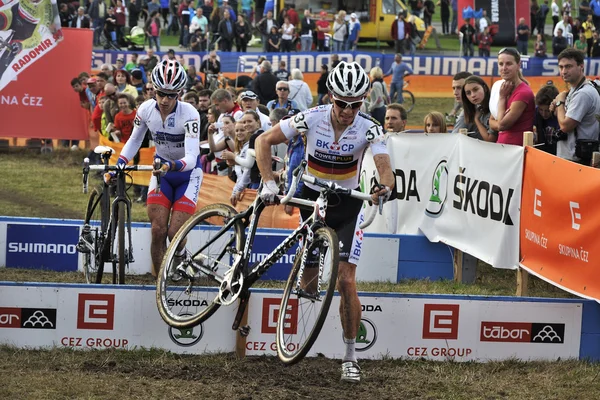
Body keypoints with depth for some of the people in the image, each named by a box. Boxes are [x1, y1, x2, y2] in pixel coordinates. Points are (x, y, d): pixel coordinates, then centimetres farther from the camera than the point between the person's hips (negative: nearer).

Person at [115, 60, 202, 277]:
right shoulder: (147, 109, -15)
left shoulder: (189, 114, -28)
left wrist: (171, 166, -53)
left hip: (188, 173, -3)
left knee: (175, 233, -13)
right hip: (161, 170, 3)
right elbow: (135, 140, 3)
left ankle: (181, 258, 21)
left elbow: (191, 158, -34)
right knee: (158, 231, -9)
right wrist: (119, 164, -11)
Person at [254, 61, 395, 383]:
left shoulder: (369, 129, -18)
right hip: (312, 198, 1)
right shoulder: (311, 119, -17)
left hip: (348, 204, -1)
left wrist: (384, 187, -54)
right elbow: (264, 141, -13)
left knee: (346, 282, -8)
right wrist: (268, 182, -25)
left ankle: (350, 355, 2)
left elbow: (385, 167, -31)